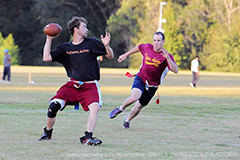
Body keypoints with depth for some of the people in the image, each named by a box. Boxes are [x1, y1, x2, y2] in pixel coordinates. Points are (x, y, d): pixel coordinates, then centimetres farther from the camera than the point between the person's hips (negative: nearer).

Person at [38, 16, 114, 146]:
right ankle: (47, 133, 7)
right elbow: (46, 57, 5)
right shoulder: (65, 48, 11)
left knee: (95, 106, -29)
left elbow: (110, 56, 9)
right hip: (72, 85, 1)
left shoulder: (92, 43, 7)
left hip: (90, 86, -1)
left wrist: (106, 46, -11)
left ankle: (88, 137, -28)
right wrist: (49, 39, 3)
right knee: (54, 105, -16)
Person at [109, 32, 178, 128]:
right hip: (140, 78, 0)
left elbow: (175, 70, -30)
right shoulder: (147, 47, -4)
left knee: (139, 106, 10)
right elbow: (138, 47, 20)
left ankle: (127, 120, 40)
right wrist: (125, 55, 26)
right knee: (134, 97, -29)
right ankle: (120, 109, 1)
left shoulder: (166, 56, -16)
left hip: (152, 86, 0)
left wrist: (167, 58, -43)